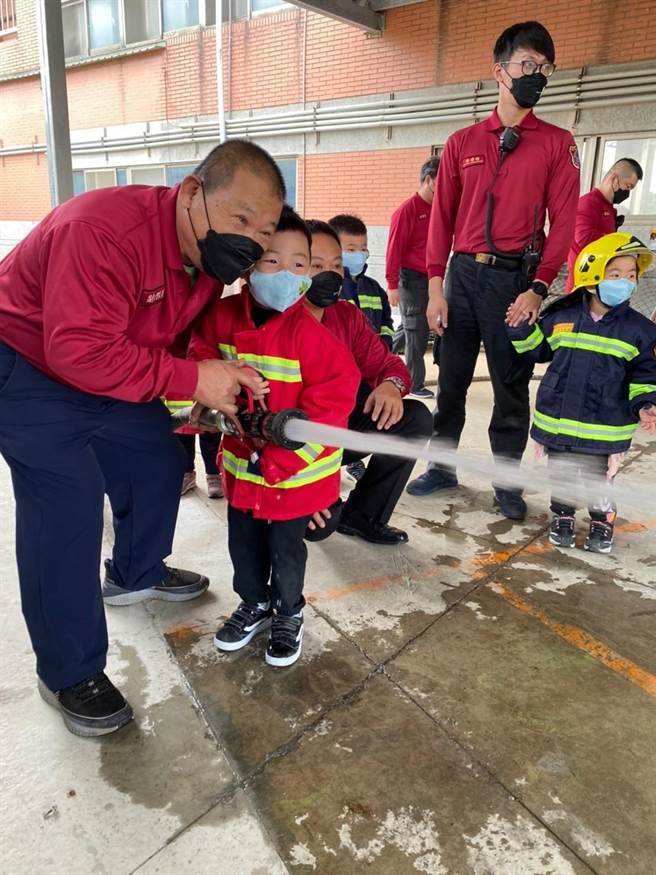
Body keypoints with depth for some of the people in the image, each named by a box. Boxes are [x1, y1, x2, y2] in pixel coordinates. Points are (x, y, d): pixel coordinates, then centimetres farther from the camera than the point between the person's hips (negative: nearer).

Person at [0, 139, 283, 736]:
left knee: (158, 463, 13)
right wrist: (191, 380, -37)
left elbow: (182, 333, 3)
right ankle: (69, 675, 4)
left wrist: (222, 385, -15)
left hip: (110, 369, 9)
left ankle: (135, 575, 39)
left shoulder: (209, 251, -7)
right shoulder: (106, 230, -35)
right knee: (67, 509, -13)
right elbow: (78, 351, -39)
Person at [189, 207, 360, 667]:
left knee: (286, 547, 11)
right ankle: (255, 604, 45)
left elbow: (334, 396, -22)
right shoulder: (223, 318, -8)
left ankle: (288, 614, 38)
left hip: (295, 470, -4)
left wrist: (281, 456, -21)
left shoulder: (308, 332, -22)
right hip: (242, 461, 5)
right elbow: (202, 362, 8)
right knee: (243, 542, 18)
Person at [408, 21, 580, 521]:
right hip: (463, 275, 2)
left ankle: (507, 482, 19)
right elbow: (442, 216, 7)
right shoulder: (462, 142, 10)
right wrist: (435, 287, -1)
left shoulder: (557, 143, 6)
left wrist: (538, 288, -12)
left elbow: (563, 221, 0)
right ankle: (442, 467, 24)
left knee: (512, 385, 5)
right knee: (451, 380, 9)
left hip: (516, 278, -2)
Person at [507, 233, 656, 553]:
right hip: (558, 420, 1)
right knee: (561, 473, 16)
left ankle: (602, 520, 35)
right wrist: (521, 329, -4)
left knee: (598, 479, 13)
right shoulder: (561, 318, -3)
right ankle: (562, 515, 36)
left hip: (605, 429, -1)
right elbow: (537, 348, 12)